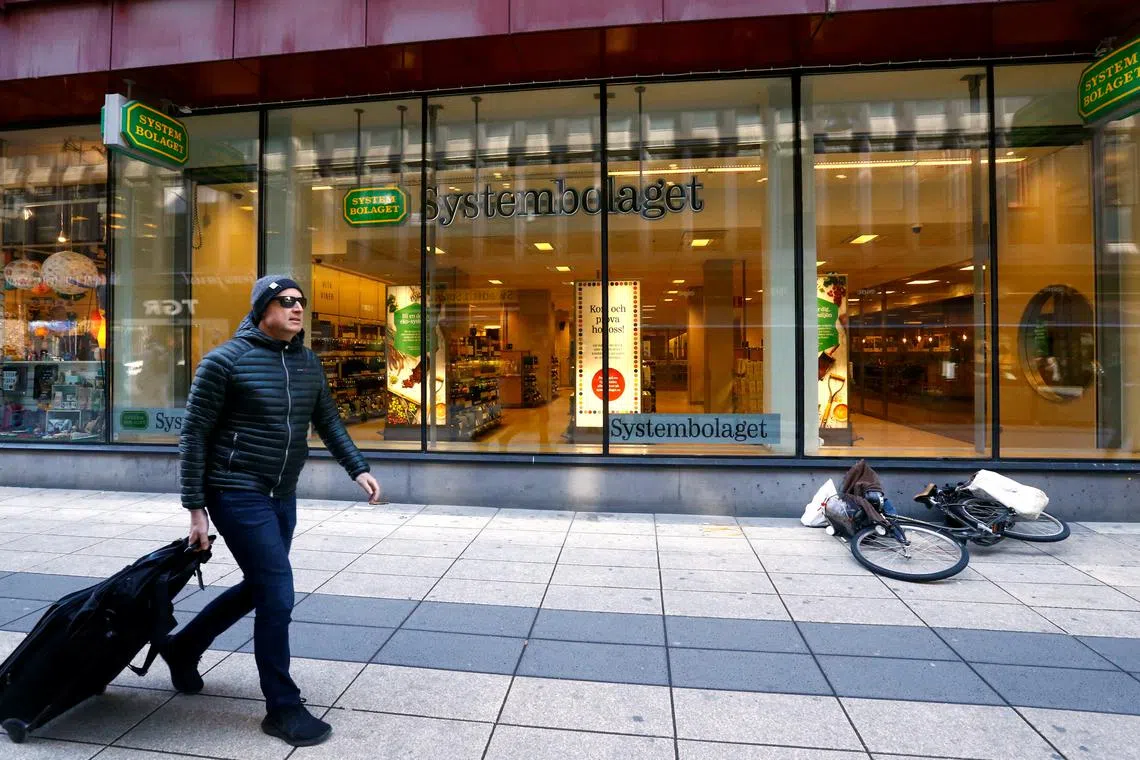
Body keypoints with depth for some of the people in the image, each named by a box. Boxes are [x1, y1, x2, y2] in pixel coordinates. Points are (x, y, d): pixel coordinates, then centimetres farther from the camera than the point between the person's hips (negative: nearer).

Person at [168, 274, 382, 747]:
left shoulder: (307, 362, 6)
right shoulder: (226, 360, -11)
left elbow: (327, 420, 13)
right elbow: (194, 435, -9)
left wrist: (357, 469, 2)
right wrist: (196, 509, -9)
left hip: (283, 496, 7)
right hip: (237, 494, -7)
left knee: (259, 586, 21)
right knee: (278, 594, -7)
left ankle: (183, 647, 48)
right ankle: (283, 709, 12)